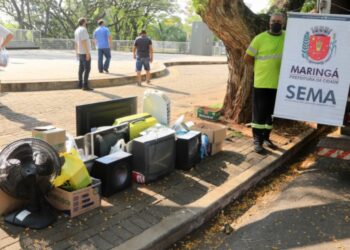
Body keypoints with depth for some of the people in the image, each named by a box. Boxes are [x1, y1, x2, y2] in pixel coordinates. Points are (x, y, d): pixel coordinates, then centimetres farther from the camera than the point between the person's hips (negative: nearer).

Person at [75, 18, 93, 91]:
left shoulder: (77, 30, 13)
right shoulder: (83, 30, -17)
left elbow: (76, 43, 17)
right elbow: (84, 42, -24)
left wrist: (77, 53, 22)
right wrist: (87, 53, -24)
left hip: (80, 53, 10)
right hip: (85, 53, -10)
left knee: (81, 69, 10)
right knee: (87, 69, -9)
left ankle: (81, 84, 13)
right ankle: (85, 85, -11)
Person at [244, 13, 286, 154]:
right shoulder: (260, 38, -7)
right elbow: (247, 57, -3)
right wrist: (262, 67, 2)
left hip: (279, 84, 5)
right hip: (262, 83, -4)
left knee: (272, 112, 14)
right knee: (259, 113, -1)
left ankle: (266, 137, 29)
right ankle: (257, 141, 7)